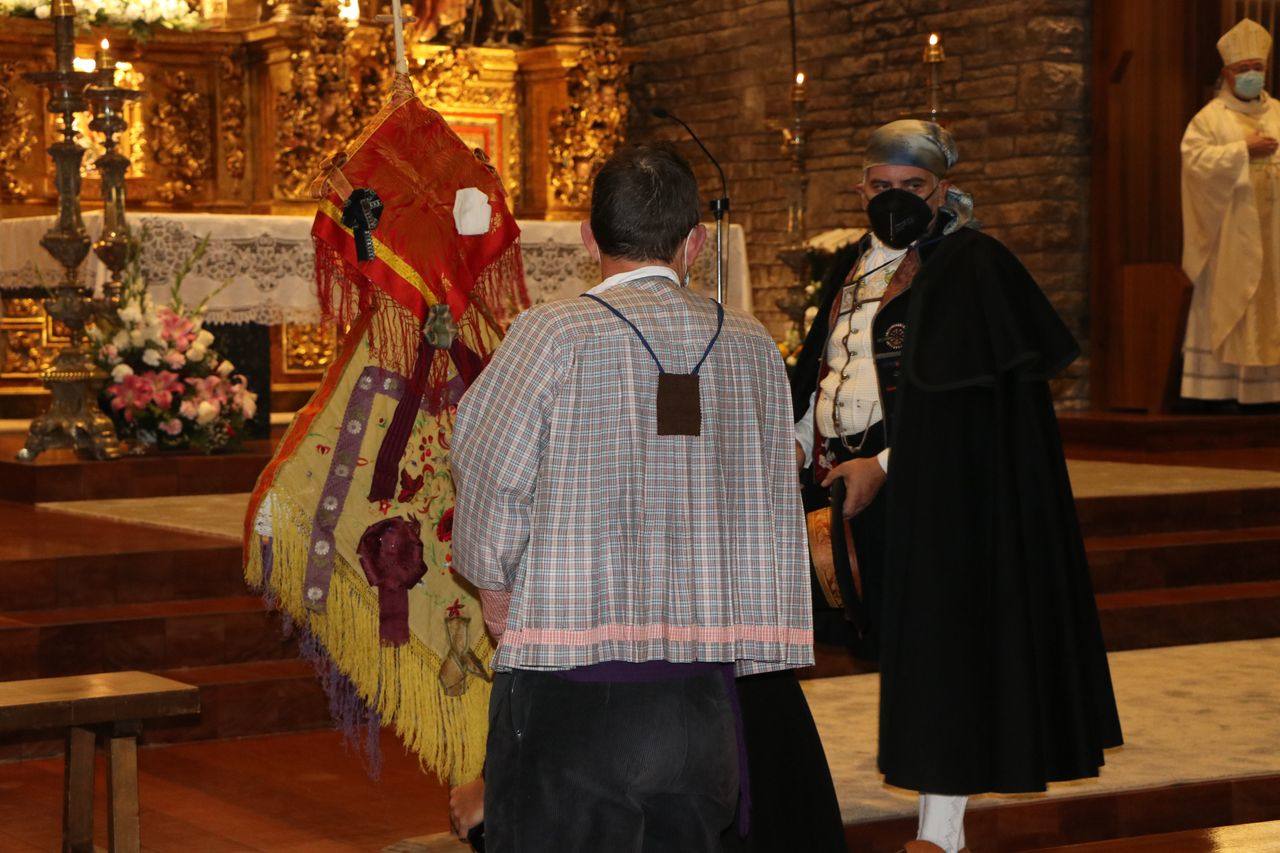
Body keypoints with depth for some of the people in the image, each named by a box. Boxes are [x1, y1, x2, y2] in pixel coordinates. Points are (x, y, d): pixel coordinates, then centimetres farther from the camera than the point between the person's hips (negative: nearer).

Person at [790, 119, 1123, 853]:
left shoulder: (973, 265, -8)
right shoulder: (854, 268, 15)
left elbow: (963, 395, -15)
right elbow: (821, 369, 17)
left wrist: (884, 464, -20)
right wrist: (797, 440, -2)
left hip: (941, 495, -7)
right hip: (858, 486, 7)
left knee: (938, 641, -5)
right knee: (898, 645, 7)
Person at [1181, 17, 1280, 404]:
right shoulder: (1211, 117, 1)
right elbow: (1194, 158, -12)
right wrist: (1244, 150, -16)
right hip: (1231, 232, -4)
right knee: (1227, 300, -4)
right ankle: (1221, 383, -3)